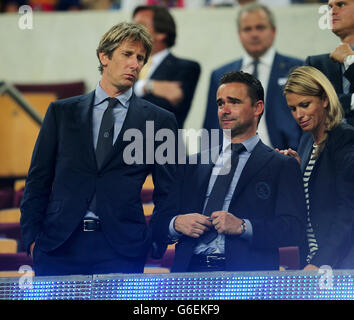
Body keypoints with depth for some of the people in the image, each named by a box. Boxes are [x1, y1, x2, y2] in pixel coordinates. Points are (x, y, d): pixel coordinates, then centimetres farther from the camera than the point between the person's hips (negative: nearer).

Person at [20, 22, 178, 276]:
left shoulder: (159, 121, 10)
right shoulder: (62, 112, 12)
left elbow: (167, 193, 10)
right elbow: (38, 180, 10)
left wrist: (156, 244, -2)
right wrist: (32, 237, 1)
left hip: (121, 248, -1)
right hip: (58, 245, 1)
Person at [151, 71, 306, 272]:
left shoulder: (282, 167, 12)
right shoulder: (193, 164, 24)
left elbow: (295, 229, -1)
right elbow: (159, 224, 21)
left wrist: (242, 227, -14)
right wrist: (177, 224, -2)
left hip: (245, 275, -3)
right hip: (190, 269, 3)